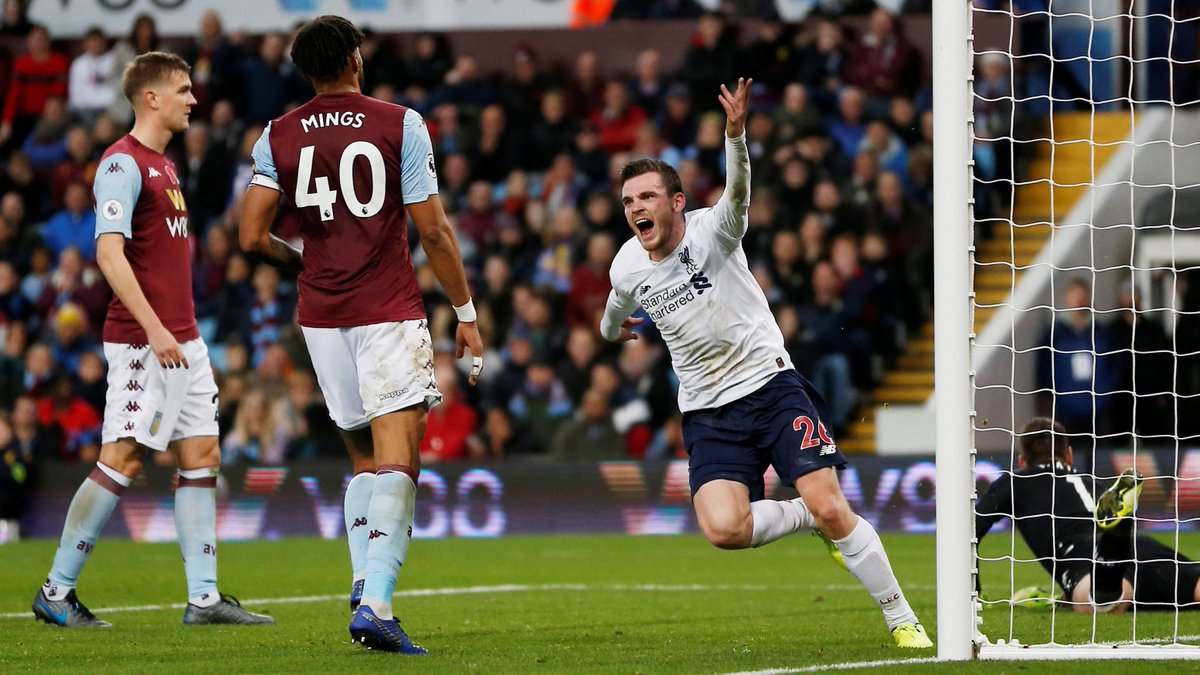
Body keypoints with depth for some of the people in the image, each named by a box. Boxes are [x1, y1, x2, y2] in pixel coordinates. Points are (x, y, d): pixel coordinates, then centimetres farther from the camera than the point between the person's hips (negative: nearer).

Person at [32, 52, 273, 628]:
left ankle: (204, 597, 6)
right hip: (142, 342, -9)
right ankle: (56, 591, -2)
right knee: (124, 459, -9)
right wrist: (154, 329, -26)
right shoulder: (123, 164, -12)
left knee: (202, 456, 5)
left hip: (181, 338, 9)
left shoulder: (162, 164, 17)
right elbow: (109, 254, -20)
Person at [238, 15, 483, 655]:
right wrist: (466, 313, 4)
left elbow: (253, 237, 1)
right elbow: (434, 231, -4)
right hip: (389, 313, -4)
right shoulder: (400, 125, -4)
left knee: (364, 457, 19)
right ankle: (376, 602, -23)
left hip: (321, 314, 4)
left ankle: (363, 581, 8)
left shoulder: (278, 137, 4)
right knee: (396, 461, -9)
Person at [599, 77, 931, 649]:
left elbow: (737, 191, -34)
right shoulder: (627, 269, 2)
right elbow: (616, 311, 28)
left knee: (831, 509, -16)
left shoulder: (711, 231, -10)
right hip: (707, 413, 3)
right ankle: (810, 517, 8)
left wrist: (735, 133, -52)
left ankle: (902, 620, -1)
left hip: (770, 383, -3)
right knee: (722, 528, -22)